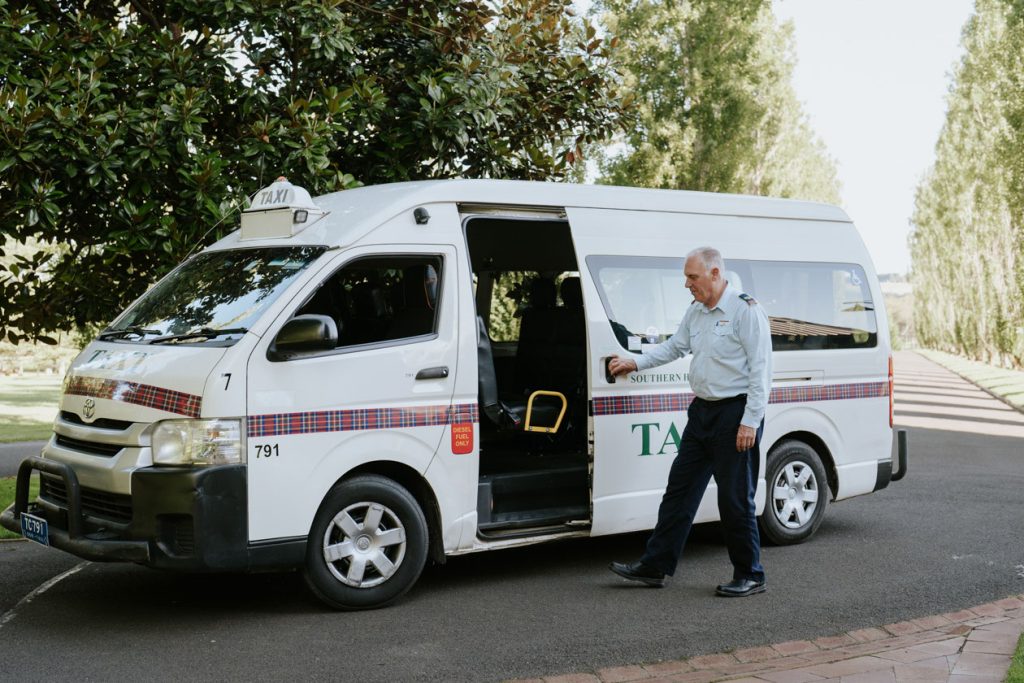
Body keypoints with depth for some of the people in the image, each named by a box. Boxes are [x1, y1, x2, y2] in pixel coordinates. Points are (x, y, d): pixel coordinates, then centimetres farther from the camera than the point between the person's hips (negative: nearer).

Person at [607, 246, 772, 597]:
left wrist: (750, 422, -18)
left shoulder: (746, 309, -12)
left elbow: (760, 369, -15)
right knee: (679, 488, 9)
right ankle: (655, 565, 15)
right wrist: (635, 363, 18)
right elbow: (674, 346, 27)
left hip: (735, 413, -8)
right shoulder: (695, 311, 13)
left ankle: (750, 576, 12)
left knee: (735, 499, -2)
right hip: (702, 411, 8)